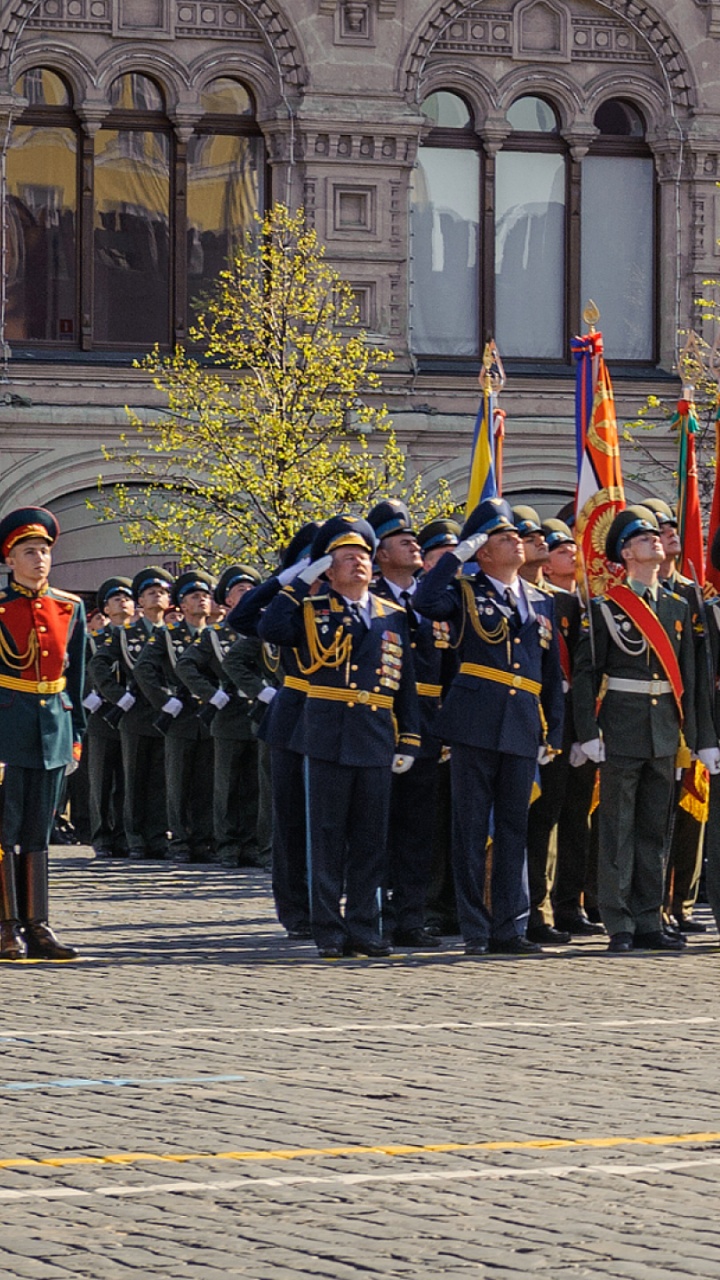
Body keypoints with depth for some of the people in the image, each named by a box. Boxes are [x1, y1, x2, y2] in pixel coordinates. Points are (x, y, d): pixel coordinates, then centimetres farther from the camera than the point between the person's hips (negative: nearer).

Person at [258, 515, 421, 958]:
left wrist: (409, 739, 6)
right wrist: (301, 583, -8)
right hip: (329, 736, -3)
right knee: (328, 835, 0)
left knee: (371, 838, 5)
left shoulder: (393, 617, 14)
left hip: (378, 741, 3)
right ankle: (330, 930, 4)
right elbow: (271, 629, -15)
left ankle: (365, 926, 11)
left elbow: (407, 683, 13)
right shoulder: (313, 611, 4)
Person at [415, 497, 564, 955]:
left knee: (514, 830, 7)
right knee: (472, 830, -1)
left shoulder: (541, 604, 16)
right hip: (474, 724, -4)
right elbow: (427, 601, -19)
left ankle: (510, 926, 11)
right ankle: (475, 929, 3)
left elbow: (552, 676, 18)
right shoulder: (466, 594, 4)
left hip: (522, 728, 4)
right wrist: (458, 553, -12)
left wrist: (554, 735, 11)